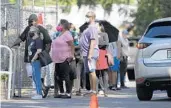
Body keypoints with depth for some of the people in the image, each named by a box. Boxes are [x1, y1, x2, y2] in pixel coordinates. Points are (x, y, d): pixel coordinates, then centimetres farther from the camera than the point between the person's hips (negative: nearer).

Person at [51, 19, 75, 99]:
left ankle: (68, 93, -5)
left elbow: (72, 45, -15)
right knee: (58, 77, 11)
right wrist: (54, 57, 20)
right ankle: (61, 92, 19)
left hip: (64, 59, -10)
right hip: (58, 59, 10)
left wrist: (71, 56, -21)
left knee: (66, 76, -8)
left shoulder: (67, 34, -10)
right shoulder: (60, 35, 19)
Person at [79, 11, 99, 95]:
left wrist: (90, 54, -25)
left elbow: (93, 42, -20)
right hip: (86, 53, 11)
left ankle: (94, 90, -11)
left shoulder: (92, 27, -13)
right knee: (90, 72, 13)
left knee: (92, 71, -11)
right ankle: (91, 89, 18)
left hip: (91, 53, -11)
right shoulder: (90, 27, 19)